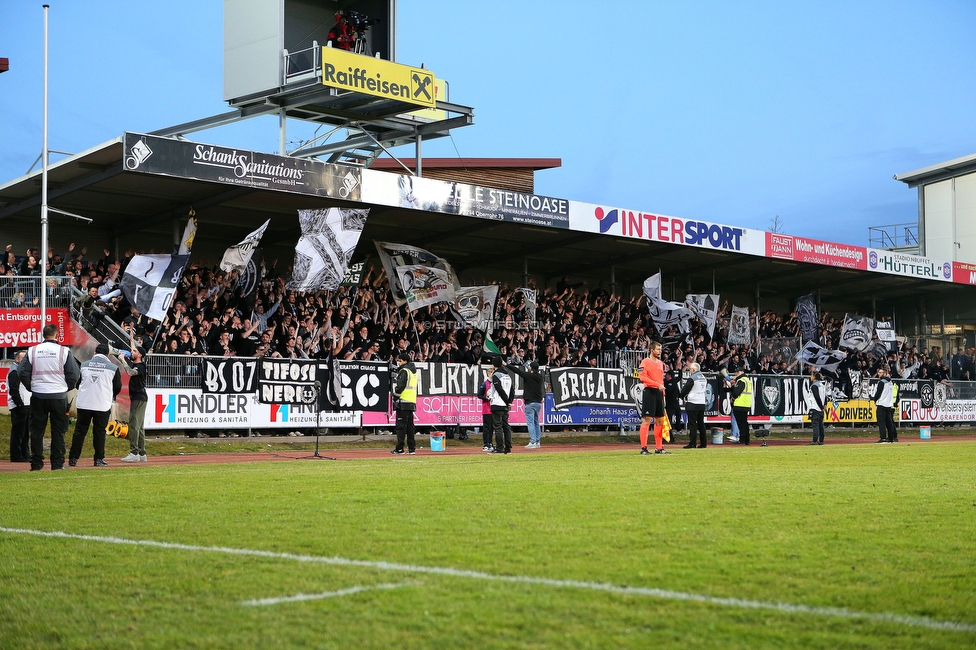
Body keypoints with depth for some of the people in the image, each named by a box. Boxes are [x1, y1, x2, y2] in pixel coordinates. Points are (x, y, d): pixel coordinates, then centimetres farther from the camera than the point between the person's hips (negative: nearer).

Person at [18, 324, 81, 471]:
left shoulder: (32, 351, 1)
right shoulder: (64, 352, -5)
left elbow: (21, 373, 0)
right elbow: (75, 374, -6)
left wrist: (32, 387, 12)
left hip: (38, 396, 2)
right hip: (59, 396, -2)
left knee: (36, 430, 9)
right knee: (58, 431, 4)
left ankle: (36, 463, 10)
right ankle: (57, 464, 3)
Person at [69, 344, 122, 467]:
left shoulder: (84, 365, 4)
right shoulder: (113, 368, -1)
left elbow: (77, 383, 14)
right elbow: (118, 387, 7)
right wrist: (111, 397, 27)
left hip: (83, 404, 2)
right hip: (103, 405, -2)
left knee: (80, 430, 7)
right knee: (99, 431, 6)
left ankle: (73, 458, 6)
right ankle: (99, 459, 6)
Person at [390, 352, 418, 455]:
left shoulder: (404, 371, -10)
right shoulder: (413, 371, 16)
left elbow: (400, 386, -17)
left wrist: (396, 392, -3)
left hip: (403, 401, -9)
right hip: (412, 402, 9)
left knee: (401, 425, -7)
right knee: (410, 426, 11)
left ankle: (399, 449, -8)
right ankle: (412, 448, 10)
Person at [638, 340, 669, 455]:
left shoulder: (660, 363, 18)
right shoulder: (645, 362, -6)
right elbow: (643, 377, -18)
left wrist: (663, 393, 14)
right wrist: (657, 384, -23)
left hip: (659, 393, 8)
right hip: (649, 392, -8)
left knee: (660, 420, 9)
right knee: (647, 419, -9)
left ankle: (659, 447, 16)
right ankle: (643, 448, -8)